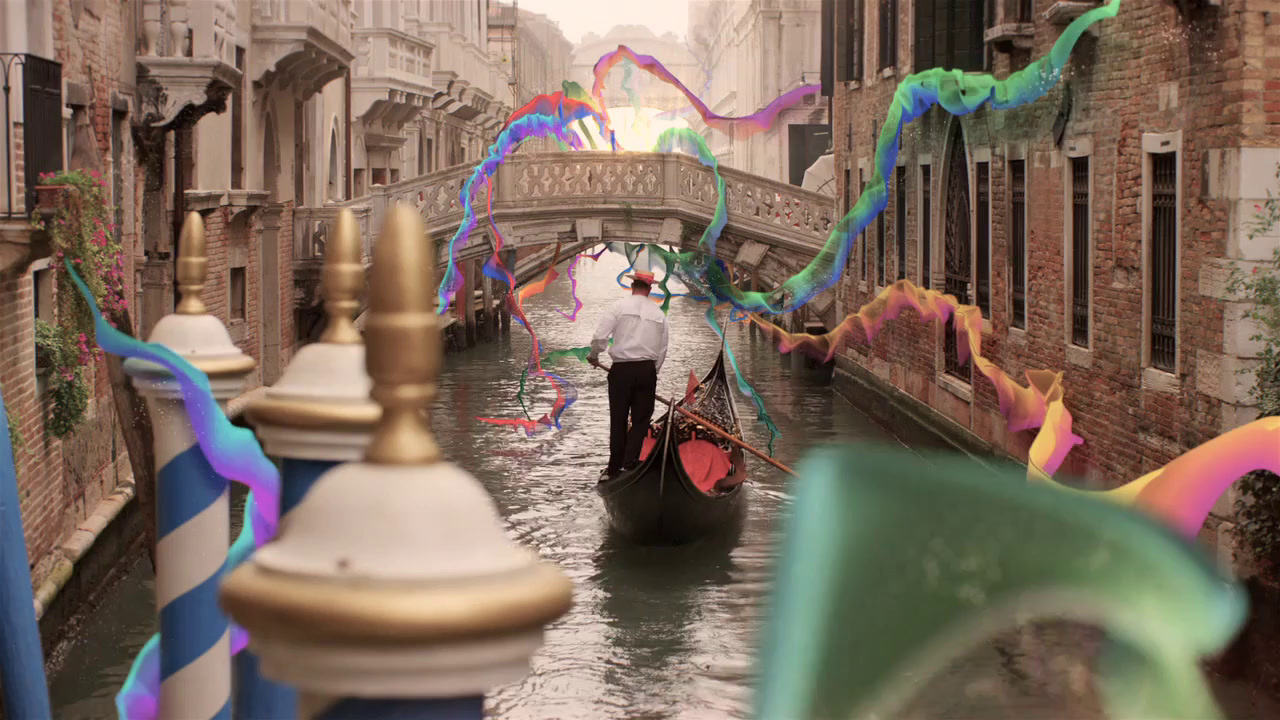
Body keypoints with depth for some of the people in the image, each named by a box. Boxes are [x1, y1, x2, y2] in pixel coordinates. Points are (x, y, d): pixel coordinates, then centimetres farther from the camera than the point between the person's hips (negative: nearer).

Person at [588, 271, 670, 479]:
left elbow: (600, 335, -7)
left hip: (622, 369, -2)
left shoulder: (620, 306, -3)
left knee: (618, 420, 6)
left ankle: (614, 467, 11)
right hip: (647, 370, 2)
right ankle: (630, 461, -5)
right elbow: (662, 350, 13)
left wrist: (593, 356, 10)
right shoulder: (659, 314, 9)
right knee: (641, 419, 8)